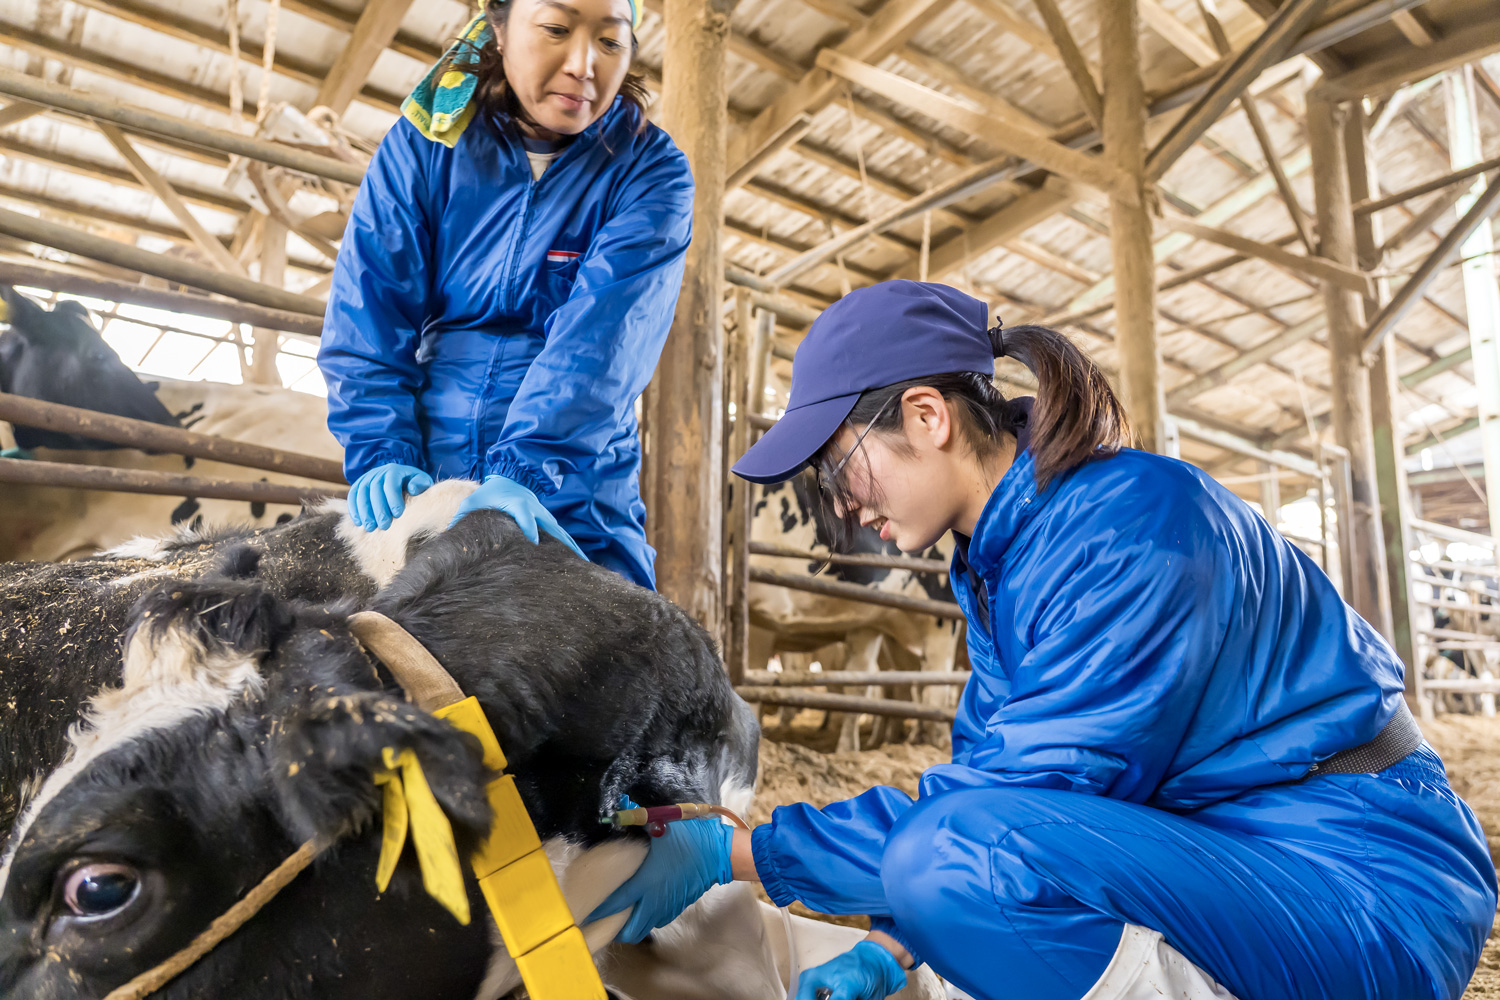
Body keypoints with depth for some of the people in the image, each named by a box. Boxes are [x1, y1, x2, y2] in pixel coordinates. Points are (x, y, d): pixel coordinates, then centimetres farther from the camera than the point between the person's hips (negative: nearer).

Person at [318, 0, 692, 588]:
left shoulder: (650, 171, -4)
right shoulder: (426, 139, 2)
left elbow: (602, 335, -19)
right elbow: (368, 312, -3)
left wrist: (525, 468, -32)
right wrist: (382, 452, -16)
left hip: (570, 498, -1)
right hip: (424, 476, 2)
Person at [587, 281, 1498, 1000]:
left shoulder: (1133, 528, -24)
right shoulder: (1004, 549, 5)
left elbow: (1017, 797, -27)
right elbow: (989, 771, 7)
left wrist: (731, 853, -22)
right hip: (1218, 852, 9)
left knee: (957, 856, -30)